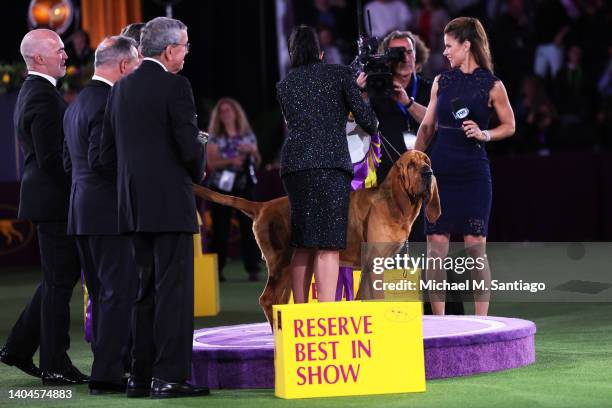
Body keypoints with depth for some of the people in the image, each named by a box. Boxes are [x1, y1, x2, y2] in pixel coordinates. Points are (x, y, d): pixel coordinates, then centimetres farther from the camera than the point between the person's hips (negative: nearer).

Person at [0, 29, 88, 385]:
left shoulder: (32, 92, 15)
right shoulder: (43, 97, -18)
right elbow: (50, 158, -23)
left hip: (49, 199, 10)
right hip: (57, 200, -10)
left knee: (60, 277, 19)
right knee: (60, 282, -3)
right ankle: (56, 366, 4)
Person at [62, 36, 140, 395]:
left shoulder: (77, 103, 16)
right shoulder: (108, 103, -15)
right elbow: (99, 159, -22)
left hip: (82, 212, 10)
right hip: (108, 212, -10)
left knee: (102, 294, 14)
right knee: (120, 291, -7)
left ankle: (108, 367, 18)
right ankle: (107, 374, -9)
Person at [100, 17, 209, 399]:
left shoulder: (121, 88, 11)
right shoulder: (175, 86, -10)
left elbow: (107, 152, 12)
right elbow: (190, 146, -15)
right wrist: (197, 171, 5)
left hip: (134, 205, 7)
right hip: (171, 202, -7)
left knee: (146, 291, 13)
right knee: (174, 291, -5)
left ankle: (142, 376, 14)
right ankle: (170, 376, -7)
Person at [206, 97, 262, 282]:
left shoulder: (248, 135, 12)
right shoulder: (215, 138, 6)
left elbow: (257, 162, 16)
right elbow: (211, 163, -6)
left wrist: (253, 151, -5)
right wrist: (231, 160, -19)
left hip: (244, 185, 1)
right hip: (221, 186, -1)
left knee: (248, 226, -6)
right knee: (221, 228, -2)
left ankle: (252, 268, -5)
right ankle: (217, 269, 2)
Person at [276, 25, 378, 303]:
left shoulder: (284, 85, 19)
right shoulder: (339, 74, 8)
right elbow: (365, 117, 3)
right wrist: (373, 130, 27)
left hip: (293, 163, 5)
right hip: (330, 163, -5)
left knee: (303, 245, 11)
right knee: (328, 246, -9)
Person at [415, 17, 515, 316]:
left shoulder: (492, 86, -2)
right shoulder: (441, 82, 9)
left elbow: (509, 126, 6)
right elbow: (427, 126, 14)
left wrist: (484, 134, -11)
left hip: (473, 170, -3)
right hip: (440, 167, 3)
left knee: (475, 245, -3)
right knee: (435, 244, -1)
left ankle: (481, 319, 4)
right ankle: (438, 319, 4)